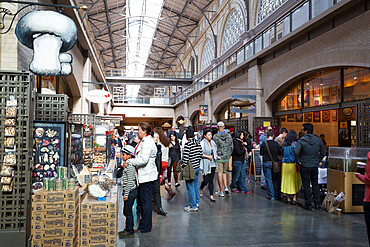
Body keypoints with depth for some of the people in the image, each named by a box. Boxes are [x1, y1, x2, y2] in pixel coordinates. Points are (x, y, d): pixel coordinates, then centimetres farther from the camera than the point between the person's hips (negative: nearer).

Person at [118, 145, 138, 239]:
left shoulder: (130, 167, -19)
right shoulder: (127, 166, 12)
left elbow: (130, 182, -22)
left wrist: (126, 194, -20)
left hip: (131, 192, -10)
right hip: (128, 192, 10)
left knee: (128, 212, -1)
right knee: (126, 211, 17)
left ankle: (130, 232, 9)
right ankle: (127, 229, 30)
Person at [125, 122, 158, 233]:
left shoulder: (148, 142, -18)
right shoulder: (144, 141, 16)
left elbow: (143, 160, -26)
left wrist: (128, 161, -18)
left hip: (147, 176, -11)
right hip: (143, 175, 11)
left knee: (146, 202, -1)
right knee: (141, 200, 18)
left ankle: (145, 227, 10)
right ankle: (143, 224, 29)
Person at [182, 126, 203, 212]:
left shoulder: (188, 144, -18)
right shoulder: (198, 143, 4)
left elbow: (185, 157, -21)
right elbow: (201, 154, 10)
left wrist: (183, 165, -8)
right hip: (197, 167, 8)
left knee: (190, 187, 1)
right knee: (196, 185, 19)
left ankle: (193, 206, 7)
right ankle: (197, 202, 30)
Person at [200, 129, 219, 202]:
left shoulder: (212, 142, 9)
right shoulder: (202, 143, -11)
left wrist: (216, 155, 5)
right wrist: (208, 156, -17)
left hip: (213, 163, 5)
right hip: (205, 164, -5)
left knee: (211, 180, 5)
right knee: (206, 180, 0)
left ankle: (211, 195, 10)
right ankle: (201, 188, 32)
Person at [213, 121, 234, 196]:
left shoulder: (215, 137, -11)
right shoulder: (229, 136, 0)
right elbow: (232, 147, 5)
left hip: (219, 157, -4)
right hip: (226, 158, 4)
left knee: (219, 173, 2)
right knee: (224, 172, 21)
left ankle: (221, 191, 5)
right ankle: (226, 187, 7)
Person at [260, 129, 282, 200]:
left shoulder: (263, 144, -9)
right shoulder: (276, 144, -8)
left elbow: (261, 153, 0)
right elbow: (280, 153, 1)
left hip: (266, 163, 0)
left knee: (268, 179, 6)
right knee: (275, 179, 10)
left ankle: (271, 196, 7)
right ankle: (277, 195, 15)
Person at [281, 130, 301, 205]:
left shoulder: (284, 144, 3)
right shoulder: (294, 144, -9)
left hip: (284, 164, 4)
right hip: (293, 164, -4)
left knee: (286, 181, 10)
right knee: (295, 181, 8)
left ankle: (288, 199, 16)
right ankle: (294, 198, 3)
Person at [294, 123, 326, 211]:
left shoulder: (301, 140, -13)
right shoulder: (317, 140, 3)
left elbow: (296, 152, -24)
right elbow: (323, 153, 9)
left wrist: (298, 161, -11)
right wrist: (318, 160, 15)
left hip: (305, 166, -4)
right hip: (315, 166, 5)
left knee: (306, 185, 4)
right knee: (315, 184, 15)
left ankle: (308, 204, 9)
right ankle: (317, 204, 19)